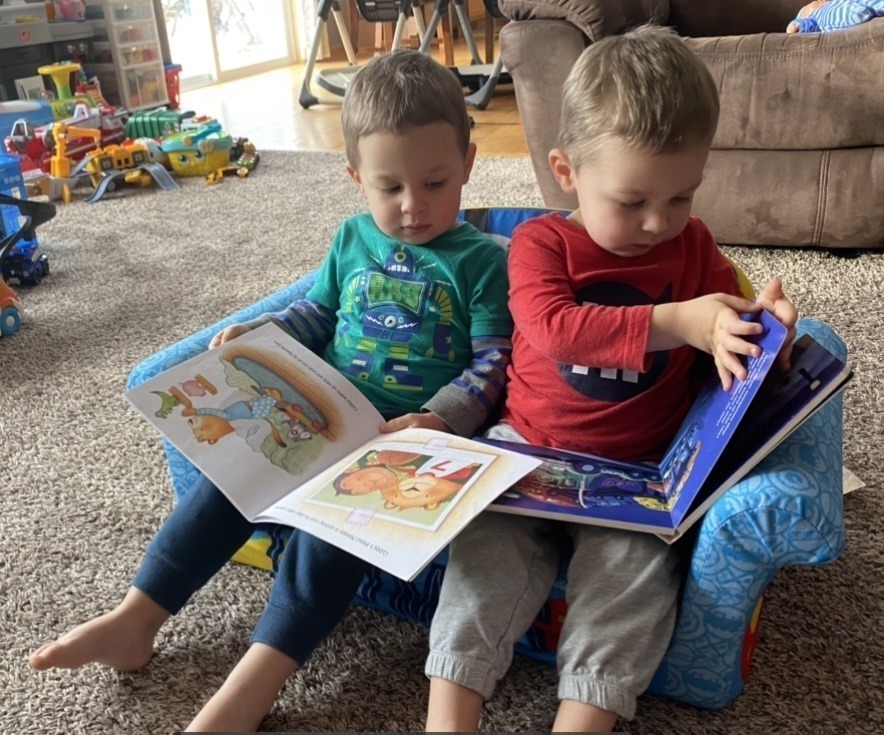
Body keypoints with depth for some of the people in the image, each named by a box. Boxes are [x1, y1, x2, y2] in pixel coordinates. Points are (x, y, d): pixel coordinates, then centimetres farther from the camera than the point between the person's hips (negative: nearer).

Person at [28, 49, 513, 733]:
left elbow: (493, 365, -10)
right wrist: (255, 335, 4)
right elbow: (316, 314, 22)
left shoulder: (481, 259, -6)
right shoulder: (352, 239, 10)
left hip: (409, 430, -5)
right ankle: (134, 620, 3)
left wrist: (437, 420, -26)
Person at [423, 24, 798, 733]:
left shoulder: (695, 247, 8)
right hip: (528, 448, -1)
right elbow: (554, 327, -21)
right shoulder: (541, 242, -2)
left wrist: (761, 323, -12)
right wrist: (676, 322, -31)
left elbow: (733, 324, 15)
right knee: (488, 546, -21)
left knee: (634, 564, -24)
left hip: (637, 469, 2)